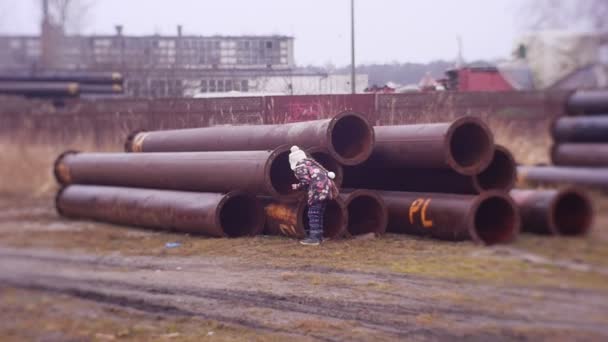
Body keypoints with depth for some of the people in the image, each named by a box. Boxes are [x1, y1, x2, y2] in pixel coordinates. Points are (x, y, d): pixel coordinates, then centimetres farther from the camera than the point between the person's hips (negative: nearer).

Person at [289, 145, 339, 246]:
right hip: (326, 186, 9)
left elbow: (305, 182, -10)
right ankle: (318, 235, 21)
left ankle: (314, 238, -9)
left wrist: (297, 186, 8)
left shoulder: (299, 168, -3)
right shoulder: (310, 162, 24)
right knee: (319, 213, 17)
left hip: (318, 189, -9)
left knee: (313, 214, -6)